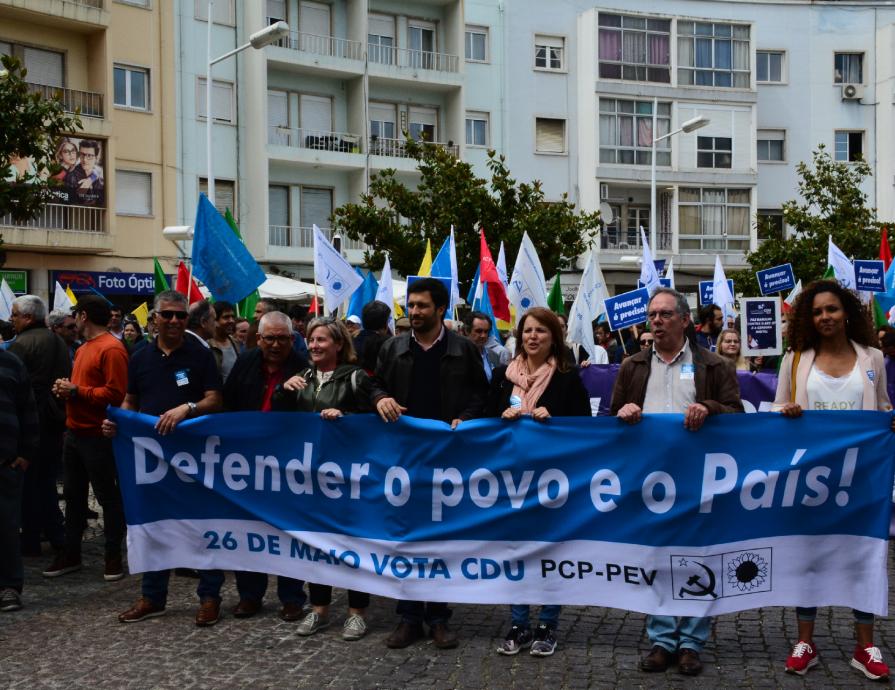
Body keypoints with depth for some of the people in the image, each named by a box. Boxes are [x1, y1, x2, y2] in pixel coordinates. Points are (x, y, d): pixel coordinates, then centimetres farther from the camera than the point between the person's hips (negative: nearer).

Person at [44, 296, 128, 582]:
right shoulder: (83, 348, 16)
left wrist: (75, 391, -18)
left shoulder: (111, 349, -15)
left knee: (108, 497, 1)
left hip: (98, 437, -10)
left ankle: (114, 556, 10)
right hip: (74, 432, 10)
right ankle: (71, 554, 23)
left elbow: (115, 394, -21)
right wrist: (66, 388, 4)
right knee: (73, 494, 14)